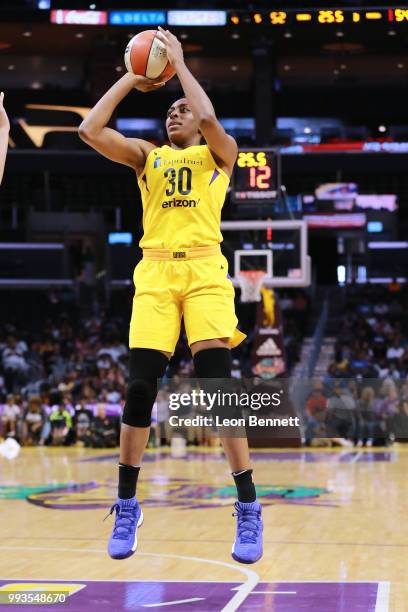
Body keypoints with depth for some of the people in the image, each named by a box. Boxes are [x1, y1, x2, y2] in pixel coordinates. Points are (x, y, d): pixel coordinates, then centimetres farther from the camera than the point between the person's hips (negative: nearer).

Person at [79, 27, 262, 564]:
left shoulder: (218, 155, 13)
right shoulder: (147, 155, 20)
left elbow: (209, 119, -11)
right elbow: (89, 130, 6)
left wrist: (179, 64, 1)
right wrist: (131, 79, 10)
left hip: (204, 269, -2)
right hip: (155, 272, 3)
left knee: (218, 384, -12)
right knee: (140, 389, -5)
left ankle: (248, 510, -5)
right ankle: (126, 508, 8)